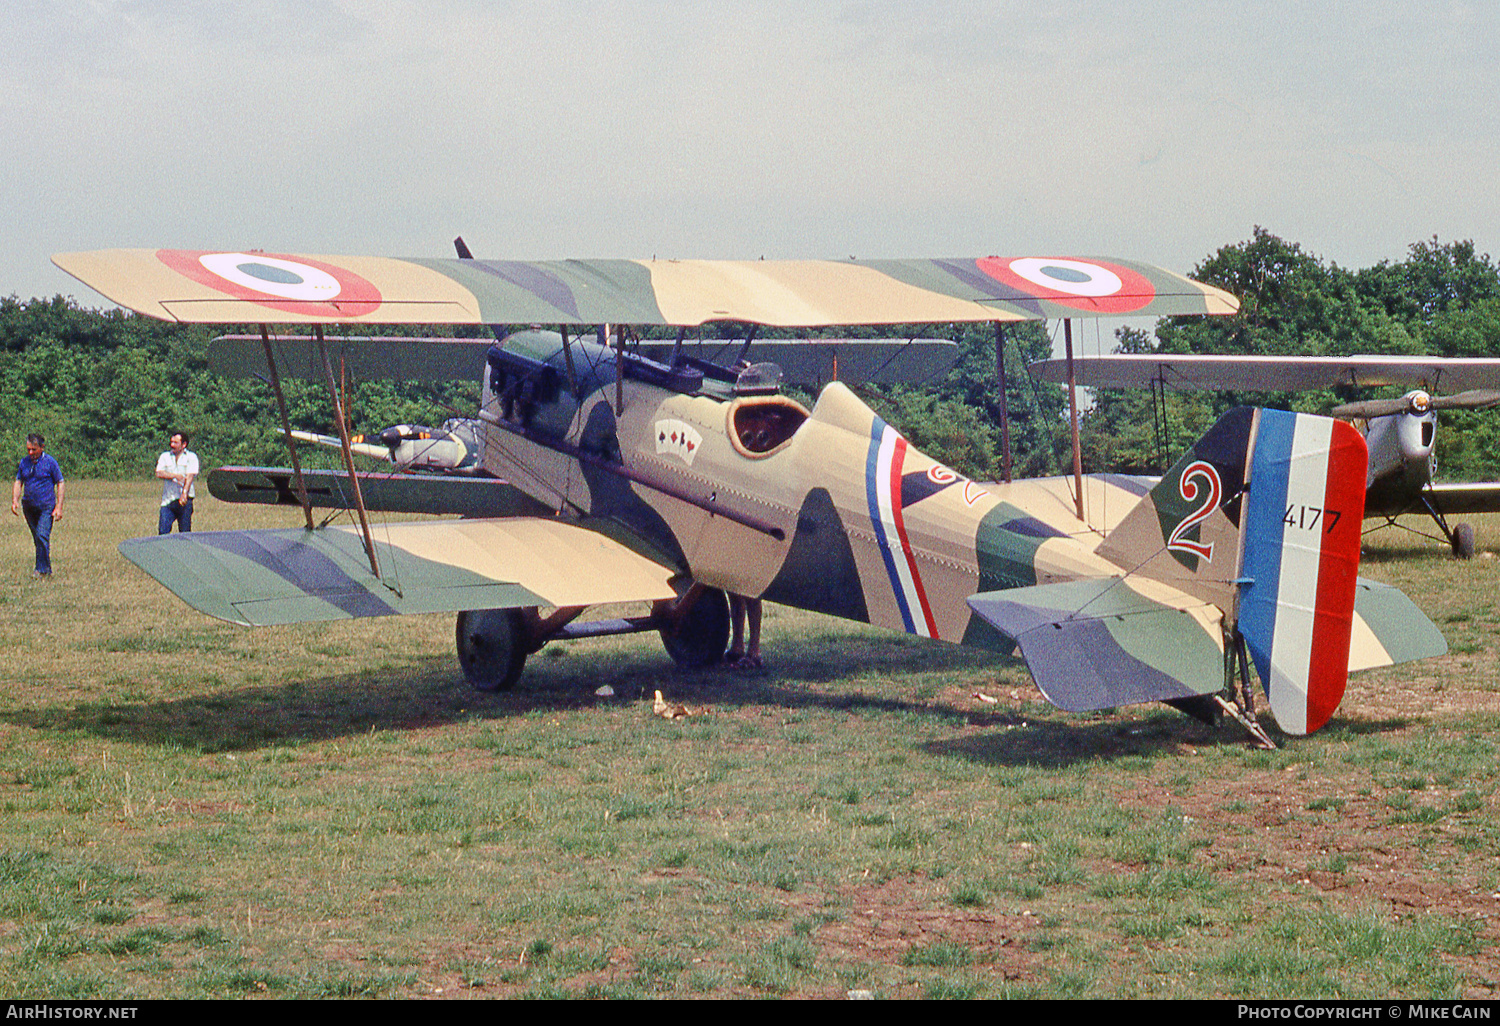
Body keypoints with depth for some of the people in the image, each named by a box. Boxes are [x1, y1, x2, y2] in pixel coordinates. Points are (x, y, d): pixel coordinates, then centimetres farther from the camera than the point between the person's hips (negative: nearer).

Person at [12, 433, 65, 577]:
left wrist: (59, 507, -9)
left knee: (42, 536, -17)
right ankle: (48, 570, 18)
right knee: (37, 539, 8)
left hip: (46, 507, -5)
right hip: (29, 507, 5)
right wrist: (15, 500, -3)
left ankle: (42, 569, -13)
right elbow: (18, 482, 14)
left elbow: (60, 484, -2)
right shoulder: (24, 462, 8)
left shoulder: (50, 462, -5)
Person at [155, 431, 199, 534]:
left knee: (185, 532, -1)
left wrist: (184, 494, -21)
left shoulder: (191, 457, 5)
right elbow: (159, 473, 0)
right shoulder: (165, 456, 14)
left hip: (184, 499, -2)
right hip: (168, 500, 2)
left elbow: (190, 476, -7)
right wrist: (175, 476, -15)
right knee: (163, 530, -10)